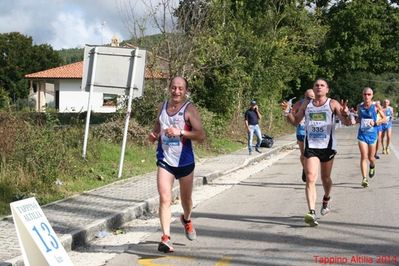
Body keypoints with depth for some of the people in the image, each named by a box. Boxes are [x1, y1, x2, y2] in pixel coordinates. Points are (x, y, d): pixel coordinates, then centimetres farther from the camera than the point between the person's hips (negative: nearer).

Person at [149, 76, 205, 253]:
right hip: (165, 160, 2)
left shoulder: (189, 109, -10)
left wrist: (180, 132, -27)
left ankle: (186, 219, 50)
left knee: (186, 198, 18)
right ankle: (166, 238, -12)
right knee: (164, 199, -12)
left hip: (185, 161, -2)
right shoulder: (162, 107, 5)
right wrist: (153, 135, 0)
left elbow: (201, 135, -16)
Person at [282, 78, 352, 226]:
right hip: (311, 147, 1)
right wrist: (287, 113, -3)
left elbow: (347, 123, -7)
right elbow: (295, 121, 17)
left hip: (327, 146, -1)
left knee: (325, 178, 16)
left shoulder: (333, 104, -1)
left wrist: (345, 114, -29)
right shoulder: (306, 104, 8)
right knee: (310, 179, -13)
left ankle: (326, 199, 47)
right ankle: (311, 213, -20)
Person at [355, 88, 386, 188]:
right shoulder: (360, 106, 1)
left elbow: (384, 118, -1)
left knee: (371, 157, 12)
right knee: (364, 156, -12)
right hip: (362, 134, 1)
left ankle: (372, 166, 49)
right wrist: (356, 120, -4)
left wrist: (375, 122, -17)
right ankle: (364, 179, -12)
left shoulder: (376, 106, -7)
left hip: (372, 134, -1)